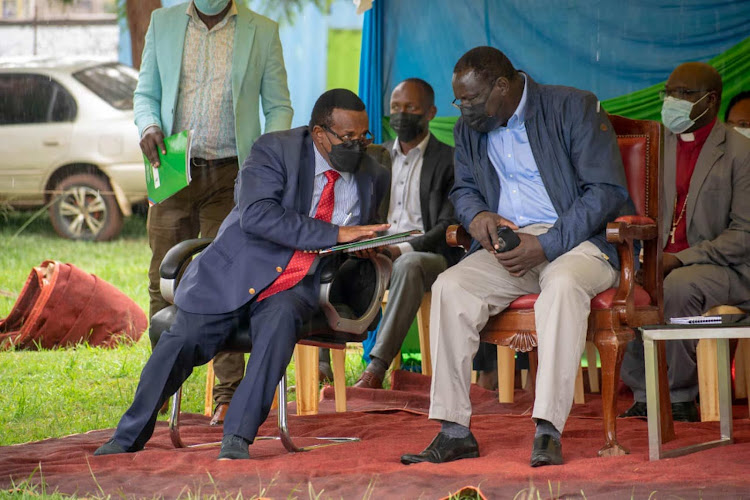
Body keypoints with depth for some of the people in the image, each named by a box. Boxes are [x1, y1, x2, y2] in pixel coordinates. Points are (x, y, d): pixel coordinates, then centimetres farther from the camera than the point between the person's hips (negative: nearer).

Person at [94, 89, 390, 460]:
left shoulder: (373, 178, 8)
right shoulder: (275, 150, -6)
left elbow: (364, 237, 25)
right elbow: (257, 215, -23)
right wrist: (334, 234, -26)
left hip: (295, 289, 2)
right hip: (237, 276, -1)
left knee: (282, 317, -33)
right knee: (184, 338, -16)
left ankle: (237, 437, -33)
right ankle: (127, 439, 5)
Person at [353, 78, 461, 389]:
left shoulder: (449, 160, 6)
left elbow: (448, 227, -4)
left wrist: (403, 249, -20)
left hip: (427, 256, -4)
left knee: (409, 265, -40)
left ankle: (376, 368, -47)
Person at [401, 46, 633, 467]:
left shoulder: (574, 109, -6)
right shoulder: (470, 129, 13)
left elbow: (607, 191, -12)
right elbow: (463, 189, 26)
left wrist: (546, 245, -21)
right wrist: (476, 214, 0)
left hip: (576, 240, -5)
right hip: (506, 244, 5)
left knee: (562, 284, -39)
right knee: (449, 287, -23)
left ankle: (549, 431, -40)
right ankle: (454, 430, -23)